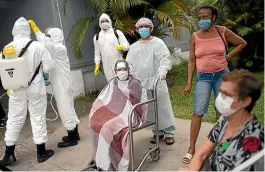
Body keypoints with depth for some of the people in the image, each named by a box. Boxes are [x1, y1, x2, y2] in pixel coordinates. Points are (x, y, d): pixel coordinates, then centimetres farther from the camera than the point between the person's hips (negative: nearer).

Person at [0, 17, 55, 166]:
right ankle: (41, 152, 19)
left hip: (16, 89, 3)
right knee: (38, 118, 8)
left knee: (14, 119, 13)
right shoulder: (38, 46, -13)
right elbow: (49, 67, -9)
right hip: (35, 88, -2)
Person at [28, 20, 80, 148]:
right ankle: (74, 134, 27)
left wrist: (34, 27, -27)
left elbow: (45, 43, -29)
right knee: (68, 108, 15)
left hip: (62, 84, -10)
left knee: (65, 109, -4)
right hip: (60, 84, 10)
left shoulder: (60, 48, -15)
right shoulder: (55, 49, 16)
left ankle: (72, 138, 5)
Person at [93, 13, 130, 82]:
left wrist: (122, 46, -26)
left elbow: (127, 45, -4)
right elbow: (97, 52, 19)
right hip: (106, 65, 3)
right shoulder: (97, 37, 11)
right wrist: (97, 65, 13)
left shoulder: (117, 33, 0)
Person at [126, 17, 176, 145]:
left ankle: (169, 133, 11)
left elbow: (165, 59, -8)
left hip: (156, 81, -4)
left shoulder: (157, 43, 2)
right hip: (141, 83, 4)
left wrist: (162, 70, -26)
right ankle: (157, 132, 22)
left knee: (162, 107, -1)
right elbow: (129, 64, 14)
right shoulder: (134, 47, 15)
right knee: (150, 109, 8)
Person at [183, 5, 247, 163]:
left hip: (222, 75, 1)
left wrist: (228, 57, 0)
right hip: (203, 77, 0)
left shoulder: (222, 31, -4)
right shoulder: (195, 36, -3)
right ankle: (192, 149, 1)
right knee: (198, 113, -6)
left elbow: (242, 43, 10)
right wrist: (189, 83, -3)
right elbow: (192, 61, 1)